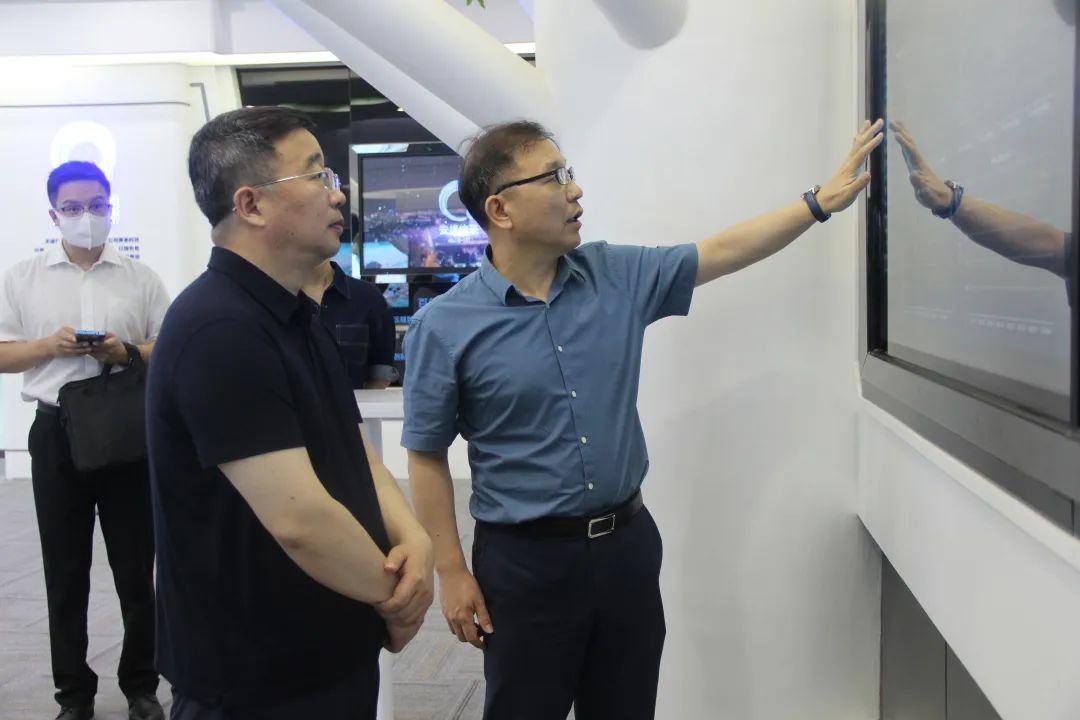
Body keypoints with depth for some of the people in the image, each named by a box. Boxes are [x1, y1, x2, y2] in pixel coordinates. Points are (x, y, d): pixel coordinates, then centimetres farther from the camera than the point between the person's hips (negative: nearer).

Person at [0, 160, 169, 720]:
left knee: (135, 568, 5)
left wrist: (127, 352, -13)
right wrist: (49, 346, -11)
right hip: (57, 433, 1)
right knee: (65, 571, 8)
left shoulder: (141, 278, 6)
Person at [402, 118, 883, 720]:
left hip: (629, 541, 4)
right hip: (526, 559, -4)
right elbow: (427, 457, -7)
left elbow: (722, 252, 7)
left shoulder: (617, 275, 0)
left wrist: (821, 201, 2)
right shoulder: (445, 326, -11)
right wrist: (452, 573, -7)